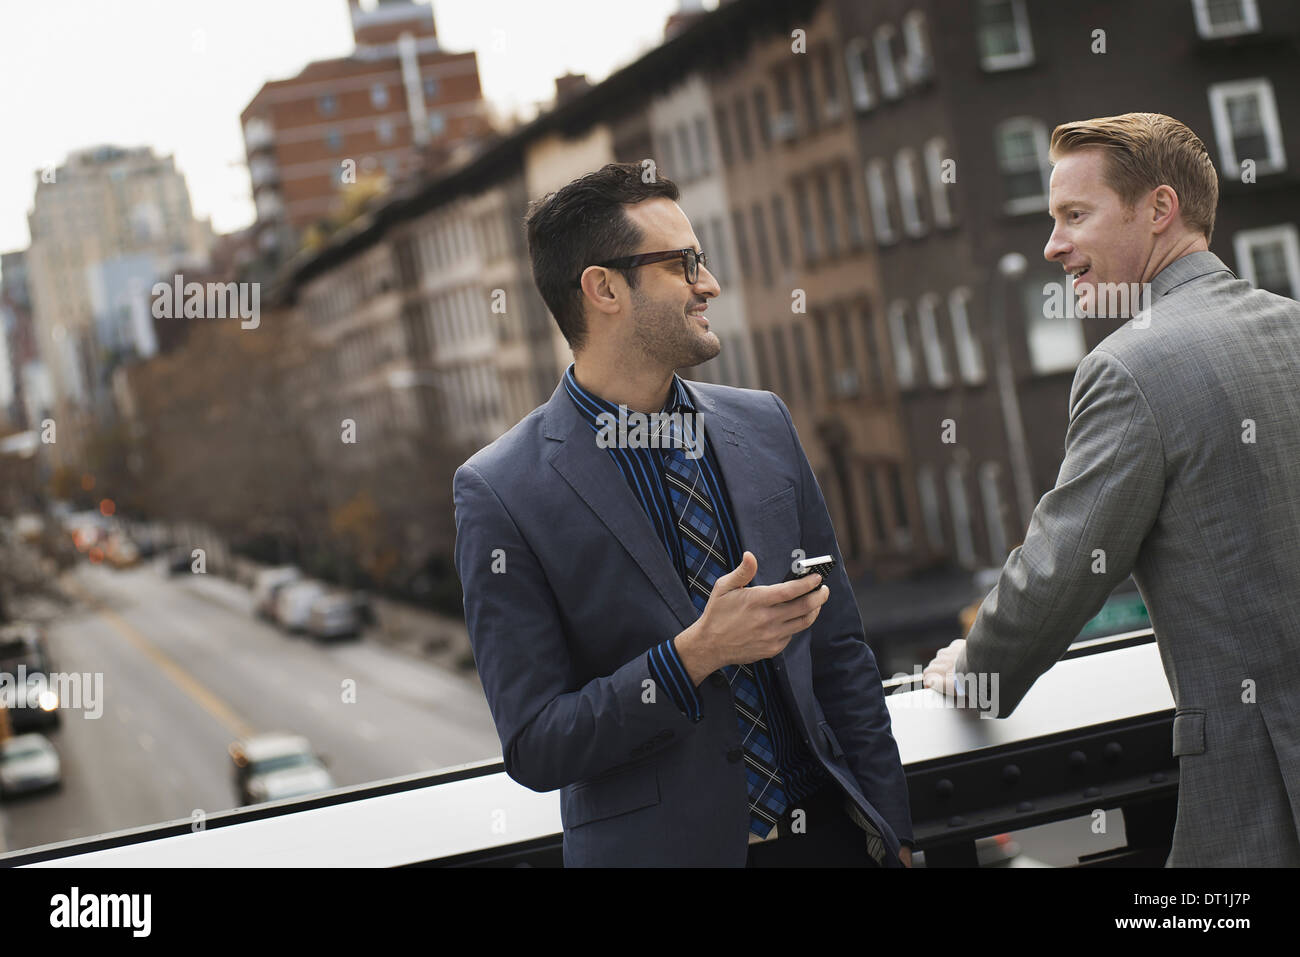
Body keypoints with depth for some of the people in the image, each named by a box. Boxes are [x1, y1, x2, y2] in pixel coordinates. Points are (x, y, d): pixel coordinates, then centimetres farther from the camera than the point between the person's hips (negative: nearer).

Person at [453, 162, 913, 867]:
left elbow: (838, 649, 6)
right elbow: (533, 748, -13)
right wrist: (695, 654, -23)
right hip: (668, 848, -4)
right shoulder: (500, 492, -13)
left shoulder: (763, 425, 2)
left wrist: (891, 828, 4)